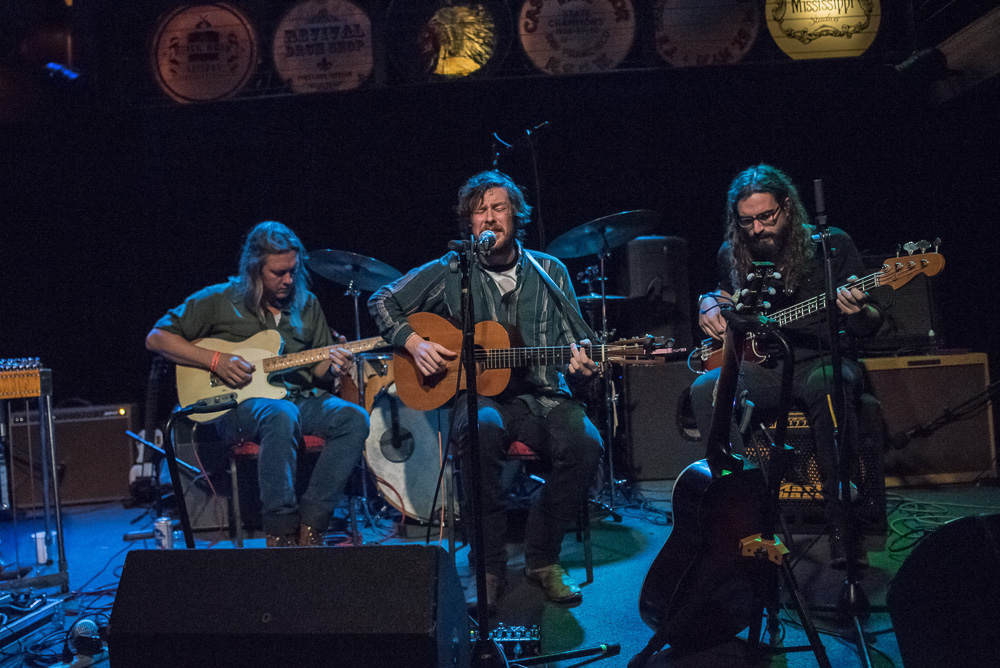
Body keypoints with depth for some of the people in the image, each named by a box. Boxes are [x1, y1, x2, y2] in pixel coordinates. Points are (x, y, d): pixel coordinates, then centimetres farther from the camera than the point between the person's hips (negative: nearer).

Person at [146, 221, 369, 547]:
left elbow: (318, 371, 19)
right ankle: (281, 532, -29)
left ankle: (310, 526, -22)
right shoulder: (219, 300, 2)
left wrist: (332, 367, -6)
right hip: (236, 405, -4)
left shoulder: (306, 304, 14)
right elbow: (156, 338, 2)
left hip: (298, 398, 5)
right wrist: (215, 360, -9)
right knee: (281, 415, -39)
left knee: (354, 418, -25)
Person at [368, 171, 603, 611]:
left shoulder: (550, 272, 10)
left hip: (542, 396, 2)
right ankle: (490, 565, -22)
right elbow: (383, 302, 13)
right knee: (484, 430, -38)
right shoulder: (450, 272, 6)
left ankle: (542, 558, -7)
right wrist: (414, 343, -4)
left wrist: (582, 368, -12)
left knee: (585, 443, -28)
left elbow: (575, 345, 11)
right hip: (479, 394, -2)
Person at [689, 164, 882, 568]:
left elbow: (870, 327, -5)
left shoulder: (832, 245, -3)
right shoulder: (732, 254, 8)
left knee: (830, 384, -39)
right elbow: (722, 293, 30)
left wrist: (857, 311, -29)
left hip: (819, 360, -3)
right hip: (760, 366, 3)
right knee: (706, 390, -27)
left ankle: (841, 524, -31)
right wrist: (710, 307, 6)